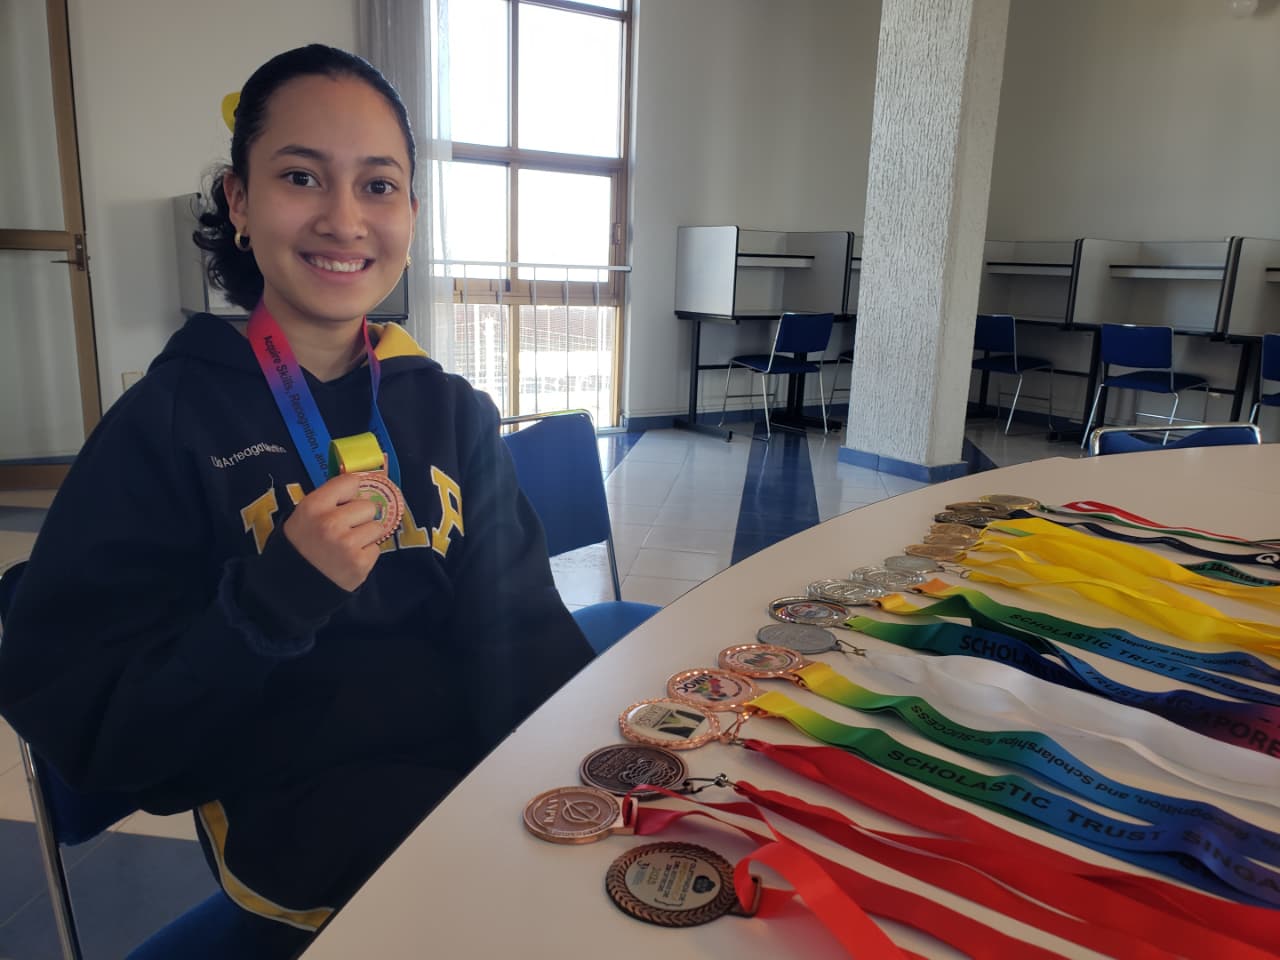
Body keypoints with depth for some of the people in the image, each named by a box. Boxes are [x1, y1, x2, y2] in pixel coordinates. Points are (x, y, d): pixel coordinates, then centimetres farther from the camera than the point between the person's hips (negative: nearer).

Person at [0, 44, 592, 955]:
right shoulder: (169, 422, -6)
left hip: (481, 757, 5)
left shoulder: (453, 410, 6)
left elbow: (520, 624, 2)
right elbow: (76, 717, -7)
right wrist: (277, 595, -22)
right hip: (296, 806, -4)